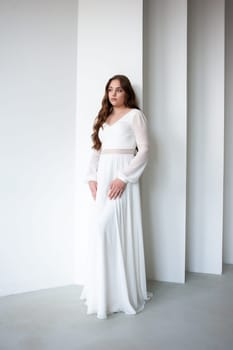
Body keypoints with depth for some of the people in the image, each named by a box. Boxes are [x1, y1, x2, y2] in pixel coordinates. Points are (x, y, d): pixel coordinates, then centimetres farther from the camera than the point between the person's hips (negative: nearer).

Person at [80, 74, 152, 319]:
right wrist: (92, 178, 2)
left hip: (121, 179, -6)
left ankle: (120, 292, 1)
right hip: (103, 179, 6)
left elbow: (144, 151, -8)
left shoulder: (135, 115, 2)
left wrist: (123, 178, -17)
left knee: (112, 229, -13)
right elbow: (96, 150, 16)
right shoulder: (104, 117, 20)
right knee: (104, 231, 5)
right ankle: (105, 289, 16)